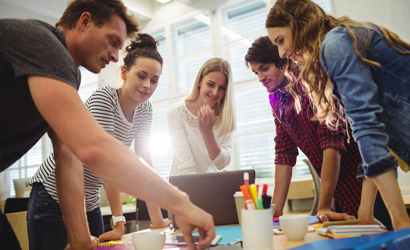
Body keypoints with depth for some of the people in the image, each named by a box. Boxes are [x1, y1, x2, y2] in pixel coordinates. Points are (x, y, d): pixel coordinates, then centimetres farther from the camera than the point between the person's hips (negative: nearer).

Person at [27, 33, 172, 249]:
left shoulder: (144, 110, -1)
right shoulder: (103, 98, -20)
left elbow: (144, 162, -5)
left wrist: (157, 221, -11)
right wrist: (119, 222, -29)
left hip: (90, 202, 6)